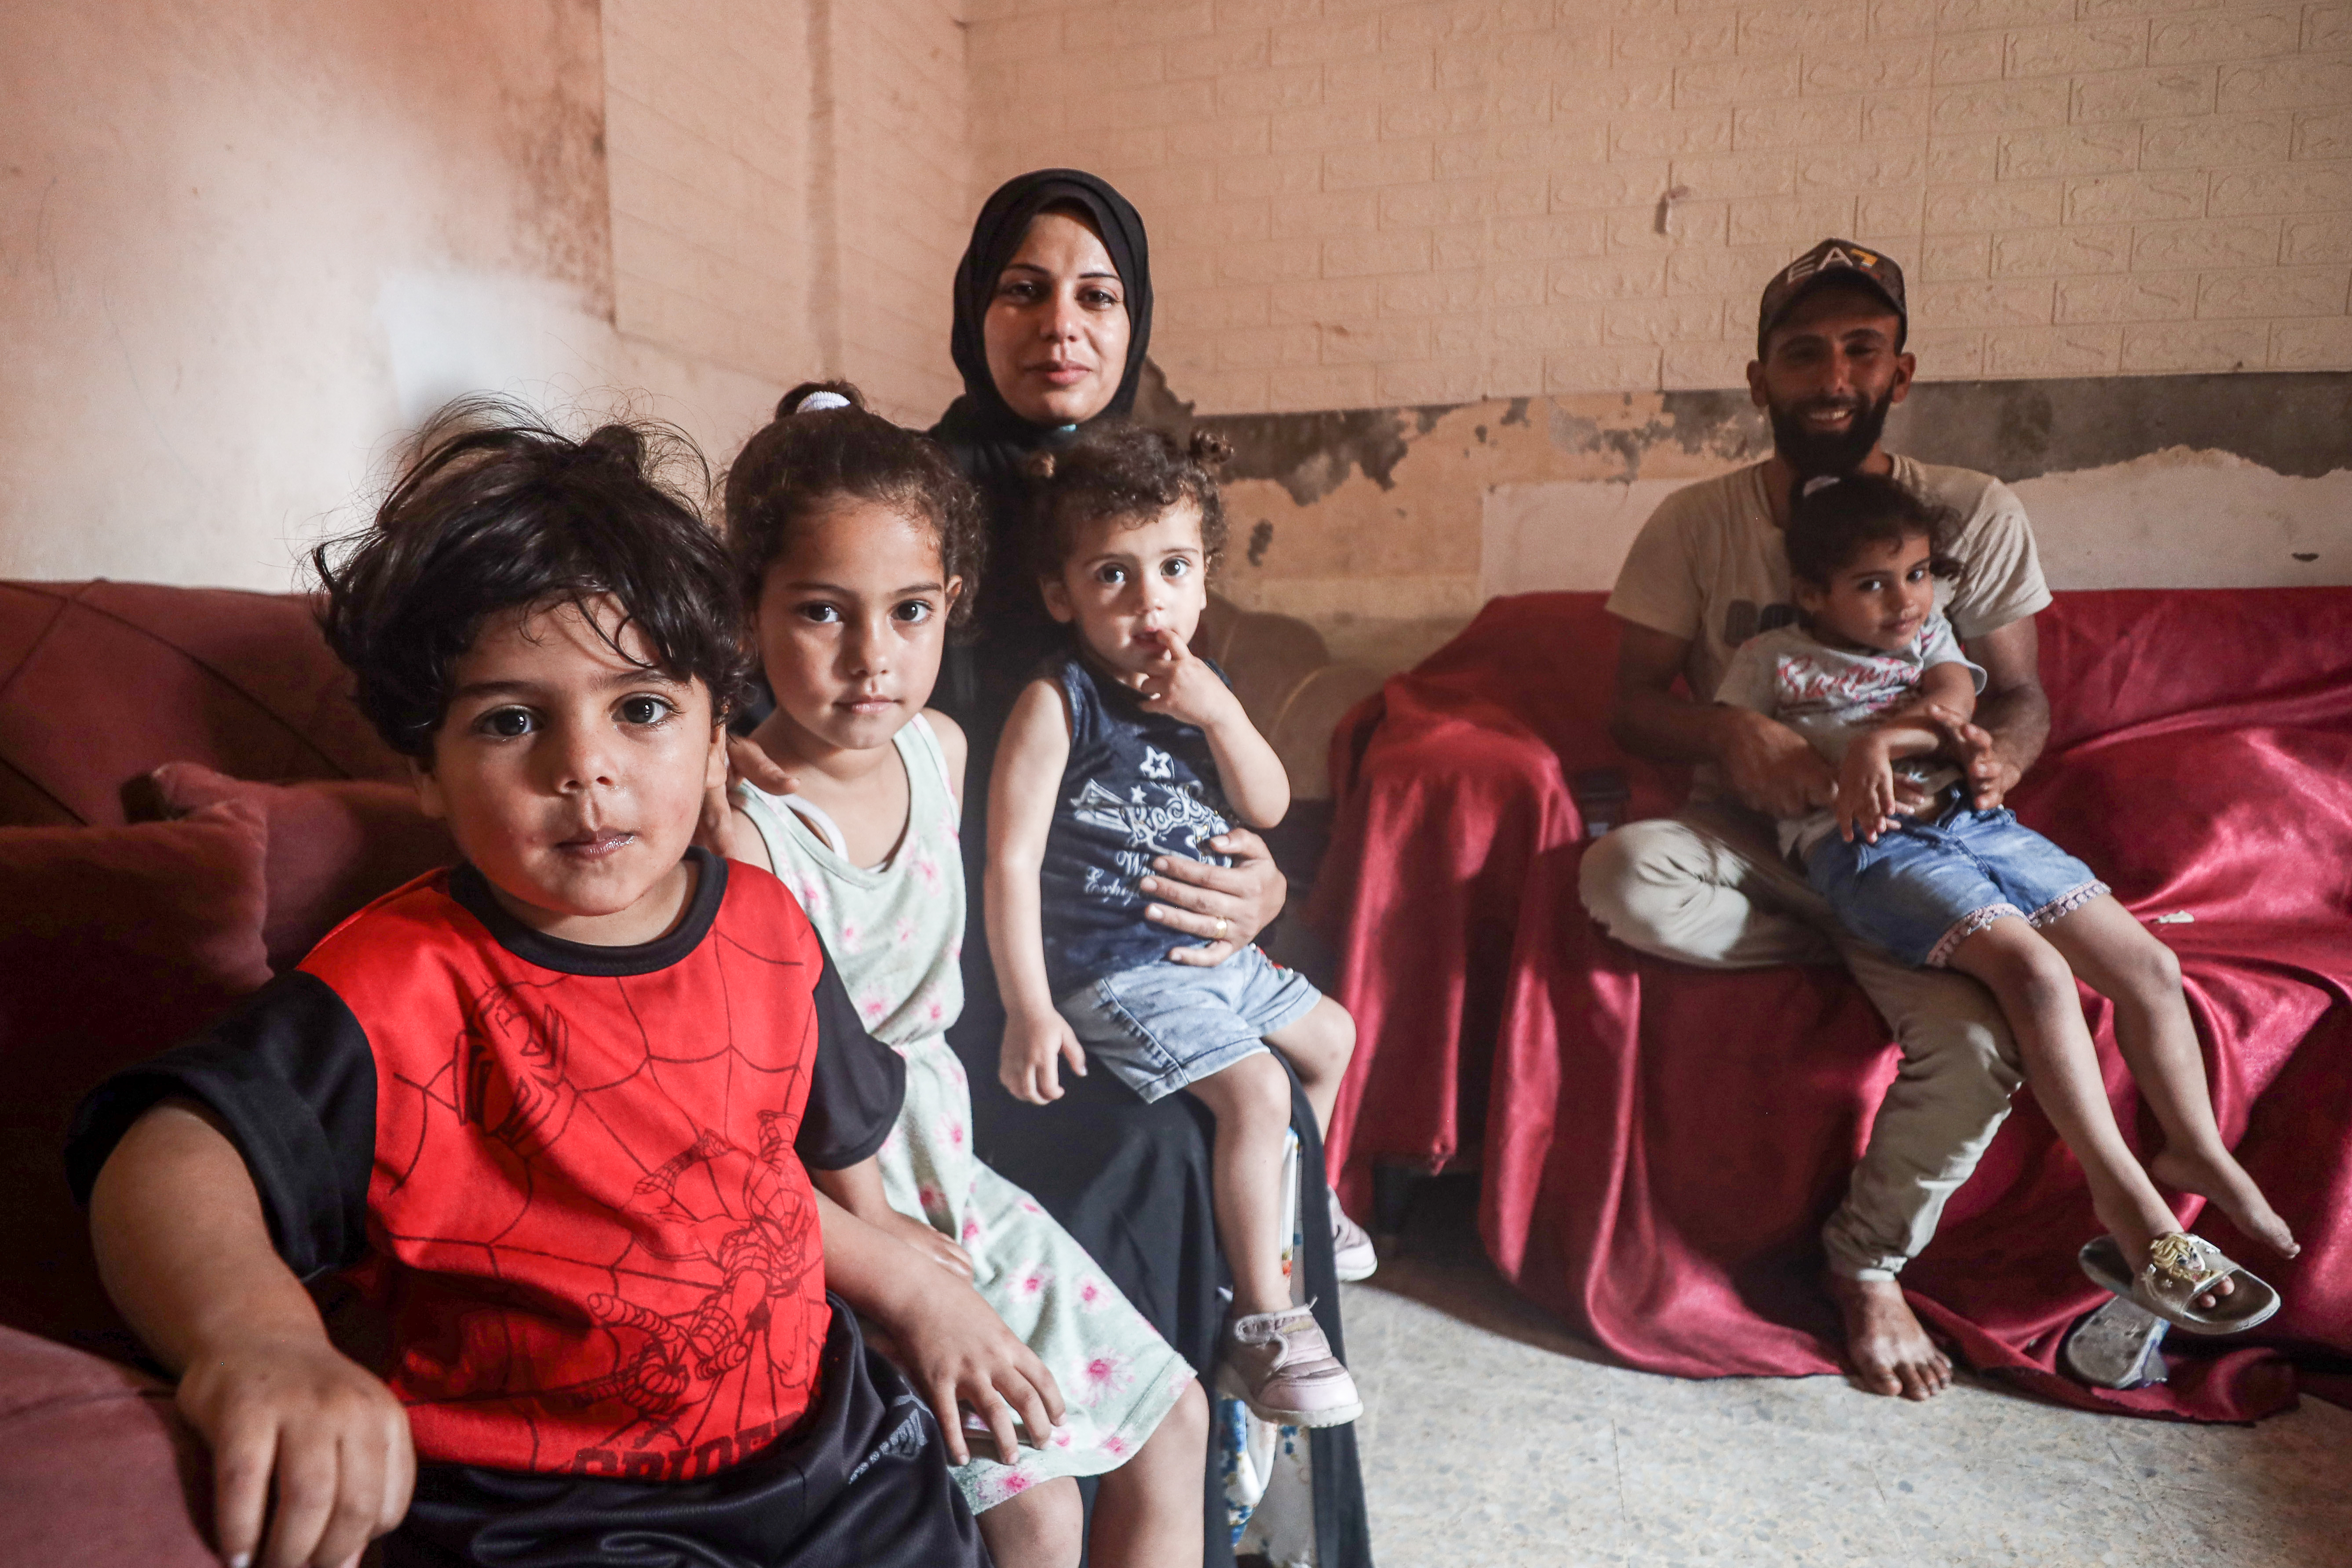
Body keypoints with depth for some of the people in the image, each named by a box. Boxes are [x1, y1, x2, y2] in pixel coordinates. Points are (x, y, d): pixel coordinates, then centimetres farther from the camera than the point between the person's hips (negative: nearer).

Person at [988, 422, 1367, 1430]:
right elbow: (1011, 863, -21)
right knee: (1255, 1090, -23)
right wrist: (1029, 1011, -24)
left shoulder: (1201, 691, 4)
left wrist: (1218, 712, -18)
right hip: (1112, 971, -9)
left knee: (1331, 1036, 22)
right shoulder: (1058, 704, -19)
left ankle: (1295, 1205, 48)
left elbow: (1268, 808, -1)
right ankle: (1265, 1322, -6)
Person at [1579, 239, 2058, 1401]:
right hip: (1749, 831, 0)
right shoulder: (1695, 523, -3)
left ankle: (1869, 1262, 3)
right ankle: (1869, 954, -8)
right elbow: (1636, 702, -5)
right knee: (1623, 876, -34)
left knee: (1977, 1040, -26)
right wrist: (1731, 735, -28)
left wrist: (2000, 751, -22)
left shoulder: (1977, 515, 0)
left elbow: (2021, 692, 4)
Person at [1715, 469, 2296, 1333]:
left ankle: (2195, 1150, 17)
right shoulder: (1771, 659, 7)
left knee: (2149, 964, -2)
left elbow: (1956, 698, 2)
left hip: (1971, 819, 7)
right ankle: (2126, 1203, -20)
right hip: (1866, 844, -7)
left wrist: (1877, 738, -18)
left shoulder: (1928, 632, 22)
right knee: (2034, 969, -28)